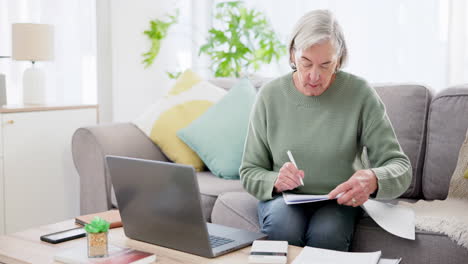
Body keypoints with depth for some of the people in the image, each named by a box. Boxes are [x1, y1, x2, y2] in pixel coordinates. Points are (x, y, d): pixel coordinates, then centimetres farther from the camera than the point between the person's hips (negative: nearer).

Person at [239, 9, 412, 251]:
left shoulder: (360, 94, -9)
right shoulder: (270, 95, -4)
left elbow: (400, 167, -11)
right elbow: (249, 173, 1)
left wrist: (373, 179, -34)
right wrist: (275, 181, -22)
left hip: (338, 201, -1)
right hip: (284, 197, 1)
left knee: (326, 232, -33)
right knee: (282, 225, -32)